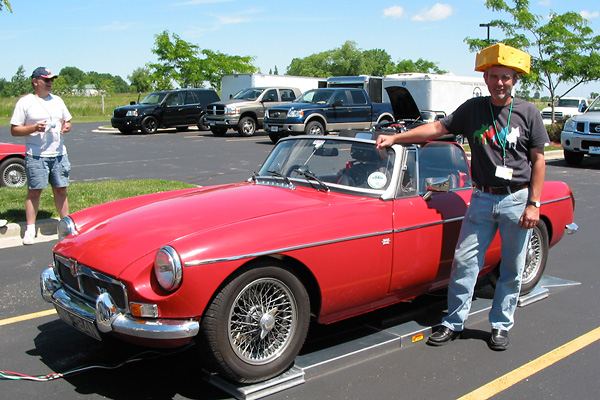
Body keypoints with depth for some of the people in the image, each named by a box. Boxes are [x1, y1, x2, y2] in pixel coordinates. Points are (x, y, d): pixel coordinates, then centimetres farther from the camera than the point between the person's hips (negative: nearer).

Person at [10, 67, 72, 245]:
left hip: (59, 153, 4)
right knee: (34, 191, -3)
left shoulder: (57, 100, 15)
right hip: (36, 155, -4)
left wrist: (66, 127, -1)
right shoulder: (25, 102, -1)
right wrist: (34, 128, -19)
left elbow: (68, 121, 22)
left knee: (61, 190, 9)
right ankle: (30, 230, 3)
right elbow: (14, 130, -3)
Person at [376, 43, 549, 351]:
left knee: (512, 270, 7)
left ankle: (501, 325, 23)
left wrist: (534, 204, -7)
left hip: (517, 200, -1)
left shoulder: (528, 113, -1)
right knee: (464, 262, -1)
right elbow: (438, 128, 1)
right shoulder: (473, 109, 4)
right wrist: (395, 138, -9)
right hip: (482, 199, 1)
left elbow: (538, 159, -1)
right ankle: (454, 323, 11)